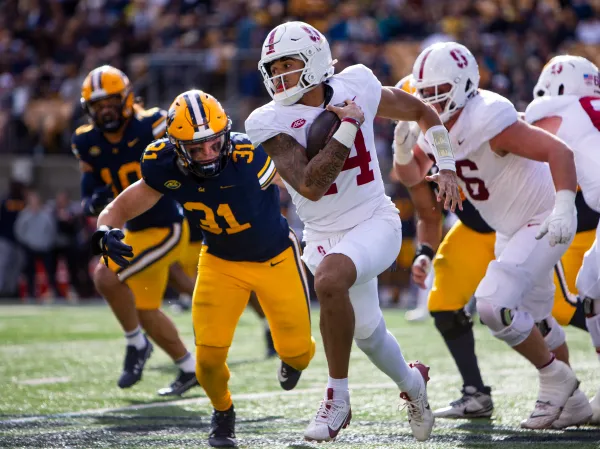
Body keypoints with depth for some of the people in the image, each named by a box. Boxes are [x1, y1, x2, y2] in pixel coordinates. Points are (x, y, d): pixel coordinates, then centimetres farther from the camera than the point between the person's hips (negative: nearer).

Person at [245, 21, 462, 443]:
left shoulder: (356, 87, -8)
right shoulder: (271, 121, -12)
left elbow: (422, 111, 11)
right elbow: (309, 187, -24)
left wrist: (446, 167, 4)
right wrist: (347, 129, -24)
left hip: (375, 222, -3)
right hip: (325, 235, 3)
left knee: (329, 279, -33)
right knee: (367, 332, 14)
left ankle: (338, 397, -19)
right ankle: (412, 383, 49)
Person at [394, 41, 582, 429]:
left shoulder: (488, 121, -29)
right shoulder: (435, 125, -3)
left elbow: (559, 151, -31)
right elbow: (412, 176, 8)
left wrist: (564, 207, -44)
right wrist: (403, 152, -14)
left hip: (543, 222, -9)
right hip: (511, 230, 10)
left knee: (494, 304, -22)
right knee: (535, 319, 19)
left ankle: (555, 378, 0)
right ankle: (571, 400, 36)